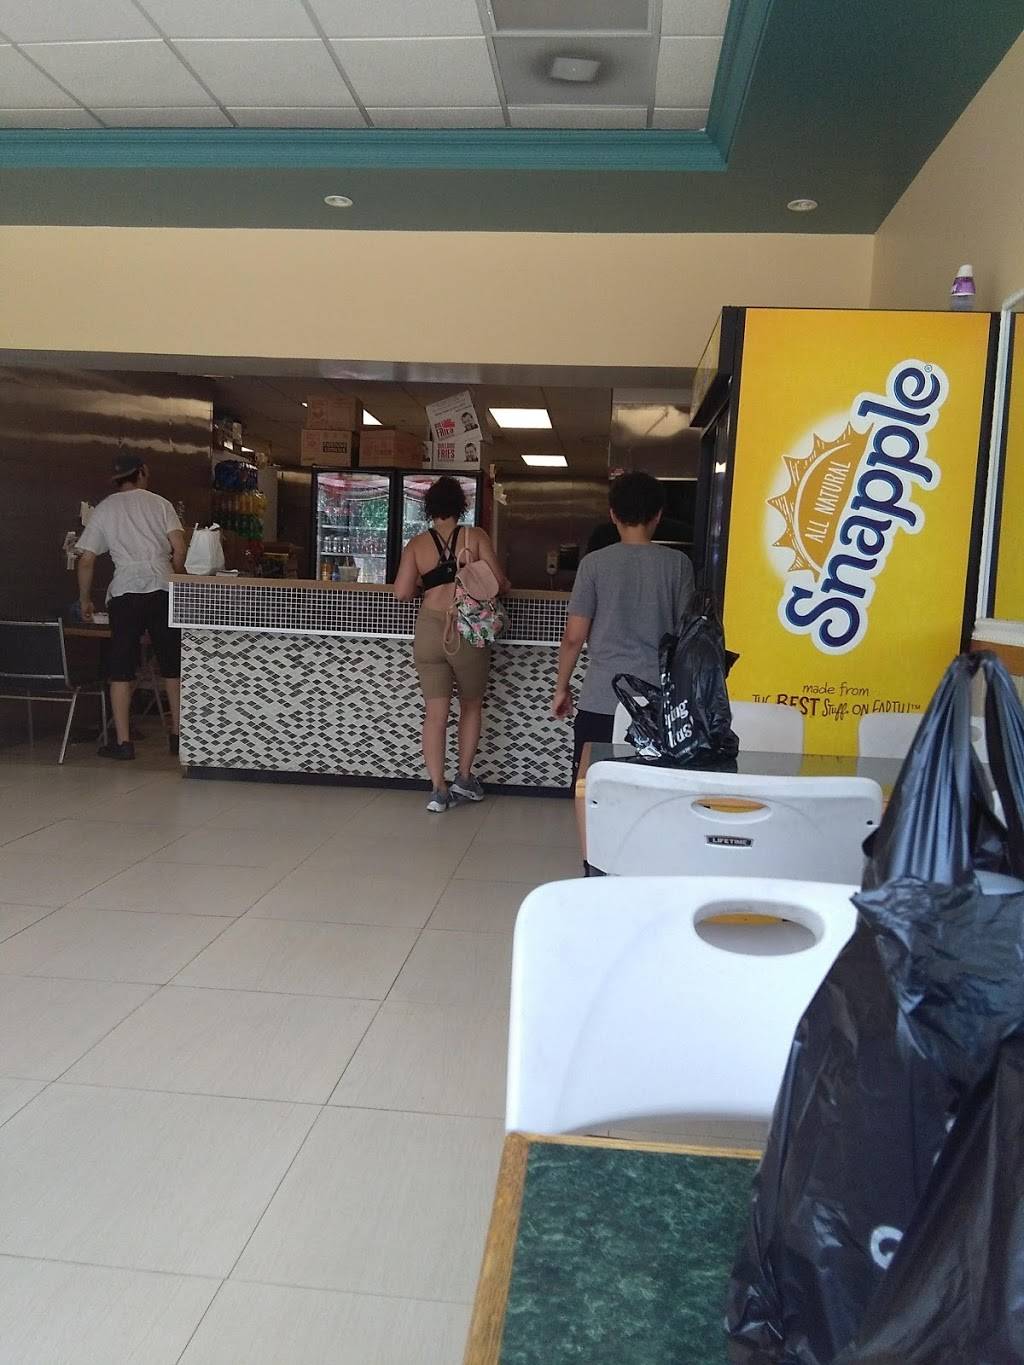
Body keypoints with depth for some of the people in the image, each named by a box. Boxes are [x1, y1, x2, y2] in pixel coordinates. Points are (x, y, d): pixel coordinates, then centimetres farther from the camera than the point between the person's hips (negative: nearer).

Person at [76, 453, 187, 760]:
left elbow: (86, 561, 10)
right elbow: (180, 550, 0)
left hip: (125, 592, 0)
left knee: (122, 669, 4)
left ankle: (123, 741, 3)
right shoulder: (160, 504, 10)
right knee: (173, 666, 9)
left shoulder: (104, 509, 13)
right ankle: (178, 735, 13)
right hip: (162, 588, 0)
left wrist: (85, 600, 21)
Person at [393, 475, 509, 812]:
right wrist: (506, 585, 17)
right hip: (468, 631, -1)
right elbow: (497, 582, -6)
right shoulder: (475, 536, -1)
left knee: (435, 712, 6)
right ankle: (464, 777, 22)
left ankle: (438, 789, 4)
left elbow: (401, 593, -2)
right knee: (471, 705, 20)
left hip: (429, 631, 1)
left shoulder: (417, 544, 4)